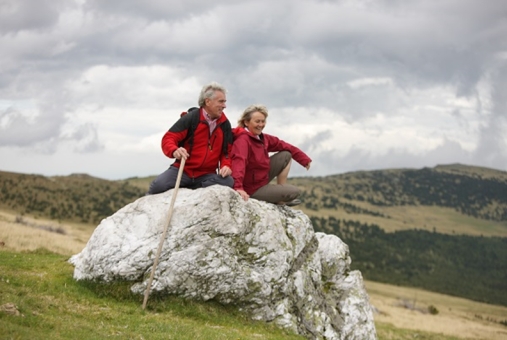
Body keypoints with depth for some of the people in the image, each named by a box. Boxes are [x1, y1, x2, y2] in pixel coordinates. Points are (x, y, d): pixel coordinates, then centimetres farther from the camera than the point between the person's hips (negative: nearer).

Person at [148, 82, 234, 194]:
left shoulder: (225, 124, 9)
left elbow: (227, 150, 16)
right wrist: (174, 151, -30)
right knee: (158, 185, -31)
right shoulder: (191, 118, -5)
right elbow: (168, 139, -8)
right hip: (182, 170, -3)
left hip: (206, 175, 4)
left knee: (228, 181, -29)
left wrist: (226, 165, -5)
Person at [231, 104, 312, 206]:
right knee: (295, 191, -8)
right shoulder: (243, 140, -28)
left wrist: (304, 159, 6)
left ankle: (282, 188, 12)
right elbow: (239, 161, -45)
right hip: (253, 189, -9)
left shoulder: (263, 138, 0)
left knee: (286, 155, 8)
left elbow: (283, 146, 10)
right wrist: (238, 187, -60)